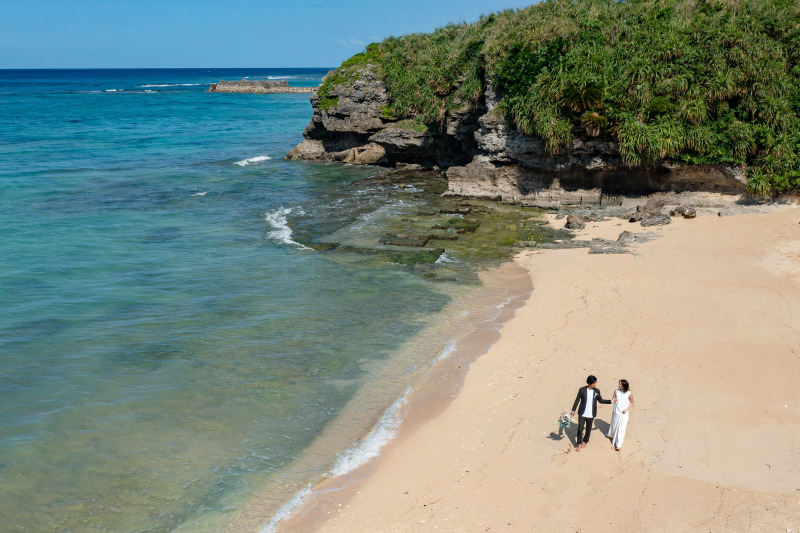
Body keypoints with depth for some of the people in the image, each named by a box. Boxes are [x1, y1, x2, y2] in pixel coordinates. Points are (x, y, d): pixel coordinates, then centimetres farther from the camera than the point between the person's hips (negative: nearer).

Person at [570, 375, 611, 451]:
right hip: (582, 414, -2)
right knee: (580, 429, -1)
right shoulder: (582, 390, -11)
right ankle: (579, 444, 17)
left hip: (591, 415, 2)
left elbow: (600, 400, 9)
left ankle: (584, 441, 37)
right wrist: (573, 410, -3)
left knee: (588, 429, 14)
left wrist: (610, 401, -1)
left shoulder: (597, 391, -4)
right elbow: (577, 400, -3)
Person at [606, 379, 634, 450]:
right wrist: (613, 401, -24)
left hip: (624, 413, -3)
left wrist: (627, 409, -13)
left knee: (621, 428, -4)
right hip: (616, 412, 3)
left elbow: (632, 403, 1)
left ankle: (618, 444, 2)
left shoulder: (629, 394, -14)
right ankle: (611, 435, 52)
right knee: (614, 424, 23)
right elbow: (614, 400, 1)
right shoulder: (616, 391, -7)